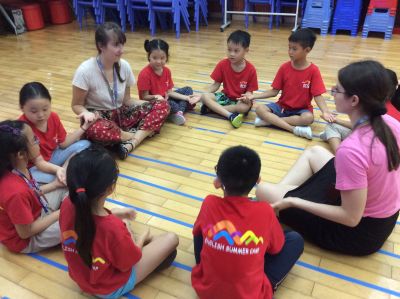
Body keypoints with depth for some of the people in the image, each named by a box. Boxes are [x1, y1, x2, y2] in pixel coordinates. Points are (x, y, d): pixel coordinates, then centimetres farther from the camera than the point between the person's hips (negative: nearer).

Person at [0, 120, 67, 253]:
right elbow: (25, 232, -26)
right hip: (26, 240, -8)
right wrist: (59, 213, -18)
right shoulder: (17, 192, -38)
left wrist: (55, 184, -1)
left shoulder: (16, 170, -13)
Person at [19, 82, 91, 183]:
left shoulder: (53, 117, -8)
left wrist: (83, 127, -7)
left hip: (53, 156, 7)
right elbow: (39, 162, -25)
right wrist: (57, 169, -45)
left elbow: (63, 143, 2)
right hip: (34, 167, -7)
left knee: (84, 144, -6)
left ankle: (64, 171, -16)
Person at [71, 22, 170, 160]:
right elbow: (77, 105, -9)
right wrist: (87, 113, -32)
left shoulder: (124, 66, -6)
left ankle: (130, 144, -29)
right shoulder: (85, 71, -19)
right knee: (97, 130, -42)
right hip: (98, 117, -4)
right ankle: (142, 133, -16)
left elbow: (126, 100, 5)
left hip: (120, 114, 5)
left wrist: (151, 103, -9)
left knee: (162, 106, -14)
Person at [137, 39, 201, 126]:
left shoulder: (167, 71, 0)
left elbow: (169, 92, 2)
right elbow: (144, 97, -18)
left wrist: (186, 98, -8)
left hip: (165, 98, 8)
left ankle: (179, 113, -18)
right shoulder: (145, 74, -21)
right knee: (170, 104, -39)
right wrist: (156, 97, -40)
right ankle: (180, 110, -3)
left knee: (188, 90, 7)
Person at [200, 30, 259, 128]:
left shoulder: (251, 69, -15)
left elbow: (250, 90, -9)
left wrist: (246, 97, -34)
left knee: (245, 106, -38)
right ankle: (231, 115, -35)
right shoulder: (222, 64, -9)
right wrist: (201, 95, -15)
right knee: (205, 97, -24)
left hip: (240, 100, -2)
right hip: (225, 96, 3)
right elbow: (216, 84, -2)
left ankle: (211, 108, -25)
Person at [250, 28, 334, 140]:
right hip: (282, 106, 3)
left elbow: (317, 95, -14)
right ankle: (295, 129, -31)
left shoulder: (313, 70, -11)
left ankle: (270, 120, -25)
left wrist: (325, 112, -31)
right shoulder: (284, 67, -4)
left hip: (301, 109, -2)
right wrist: (254, 96, -11)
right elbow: (274, 91, 0)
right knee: (259, 109, -24)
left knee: (308, 118, -36)